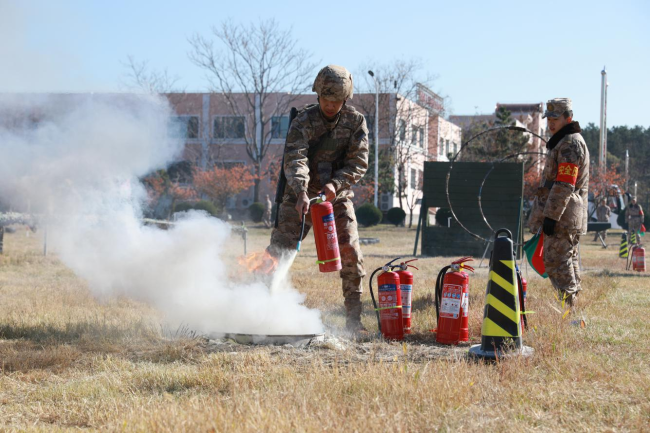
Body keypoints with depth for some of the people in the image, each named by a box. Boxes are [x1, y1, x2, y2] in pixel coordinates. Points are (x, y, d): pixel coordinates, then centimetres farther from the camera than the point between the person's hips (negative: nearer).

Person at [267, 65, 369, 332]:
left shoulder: (356, 122, -5)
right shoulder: (304, 121, -12)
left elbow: (359, 162, -8)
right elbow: (294, 158, -24)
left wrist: (335, 183, -26)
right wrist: (301, 191, -41)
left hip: (337, 197, 1)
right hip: (302, 196, -1)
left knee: (350, 251, -11)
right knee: (279, 248, -8)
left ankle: (354, 317, 0)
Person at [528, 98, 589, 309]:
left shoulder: (571, 143, -13)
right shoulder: (563, 142, 20)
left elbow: (564, 185, -21)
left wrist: (551, 216, -23)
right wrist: (549, 214, 25)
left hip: (561, 215, -11)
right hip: (568, 218, 11)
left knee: (556, 261, -11)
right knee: (569, 262, 13)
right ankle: (572, 306, 18)